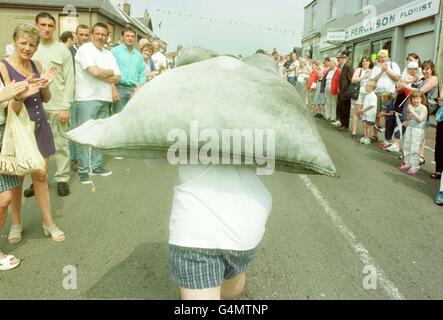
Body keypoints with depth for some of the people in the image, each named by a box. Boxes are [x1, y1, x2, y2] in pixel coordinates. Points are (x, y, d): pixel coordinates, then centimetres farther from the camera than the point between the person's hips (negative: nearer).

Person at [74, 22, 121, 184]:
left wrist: (102, 74, -8)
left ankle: (96, 166, 21)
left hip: (104, 99, 7)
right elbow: (95, 72, -18)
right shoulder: (85, 49, -4)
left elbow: (117, 78, 8)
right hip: (87, 99, -7)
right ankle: (83, 170, 2)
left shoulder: (109, 54, 16)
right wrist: (110, 72, 0)